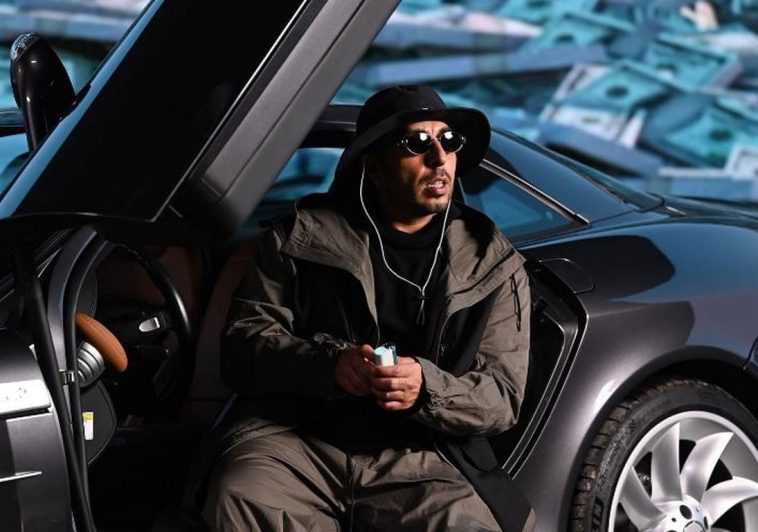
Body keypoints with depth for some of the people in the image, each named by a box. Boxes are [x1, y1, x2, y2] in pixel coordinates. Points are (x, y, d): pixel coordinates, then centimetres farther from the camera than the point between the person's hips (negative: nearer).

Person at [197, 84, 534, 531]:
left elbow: (502, 398, 7)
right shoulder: (304, 236, 9)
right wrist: (329, 364, -16)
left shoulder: (495, 265, 11)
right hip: (294, 439, -1)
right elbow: (243, 342, 4)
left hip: (417, 461, 1)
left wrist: (426, 387, -16)